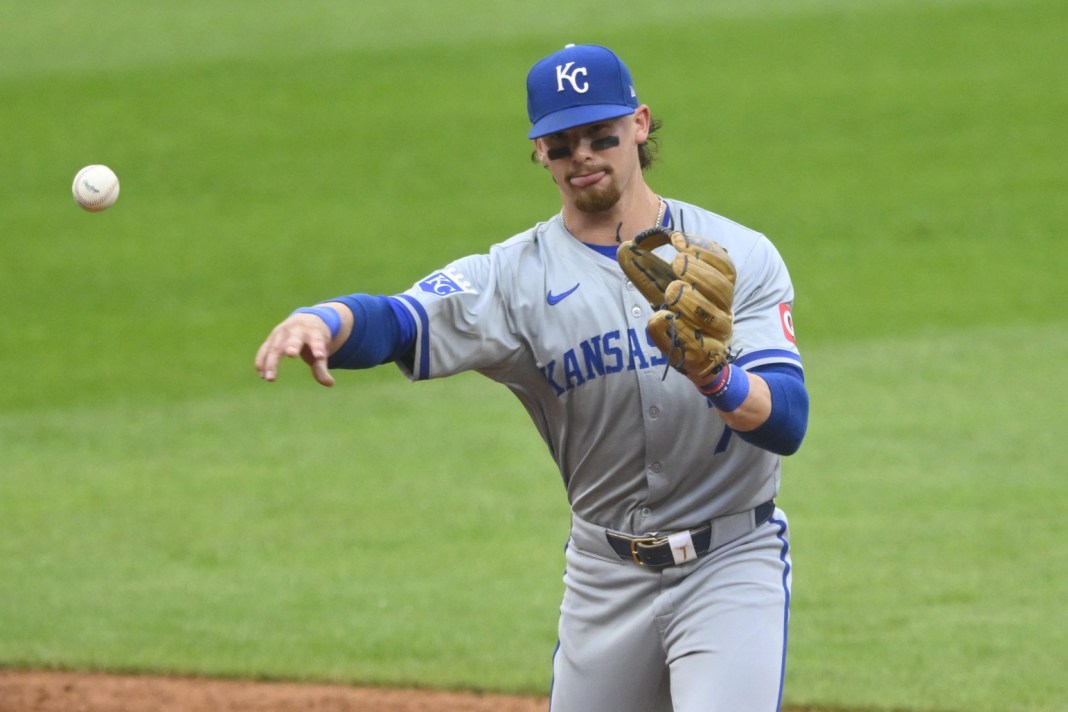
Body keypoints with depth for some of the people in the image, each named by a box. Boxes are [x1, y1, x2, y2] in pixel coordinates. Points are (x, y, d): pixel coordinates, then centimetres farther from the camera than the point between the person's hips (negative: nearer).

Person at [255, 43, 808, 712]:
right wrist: (317, 322, -44)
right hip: (605, 575, 3)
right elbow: (394, 321, -20)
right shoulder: (518, 274, -2)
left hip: (732, 562, -3)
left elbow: (788, 423, -14)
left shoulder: (740, 256, -4)